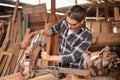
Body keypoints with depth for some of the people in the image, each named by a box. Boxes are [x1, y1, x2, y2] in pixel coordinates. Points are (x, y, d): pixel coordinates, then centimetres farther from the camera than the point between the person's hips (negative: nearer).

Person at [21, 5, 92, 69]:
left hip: (73, 69, -5)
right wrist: (42, 32, -16)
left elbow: (73, 57, -27)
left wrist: (50, 57, -27)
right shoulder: (64, 21, -14)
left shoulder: (87, 37, -29)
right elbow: (53, 30, 5)